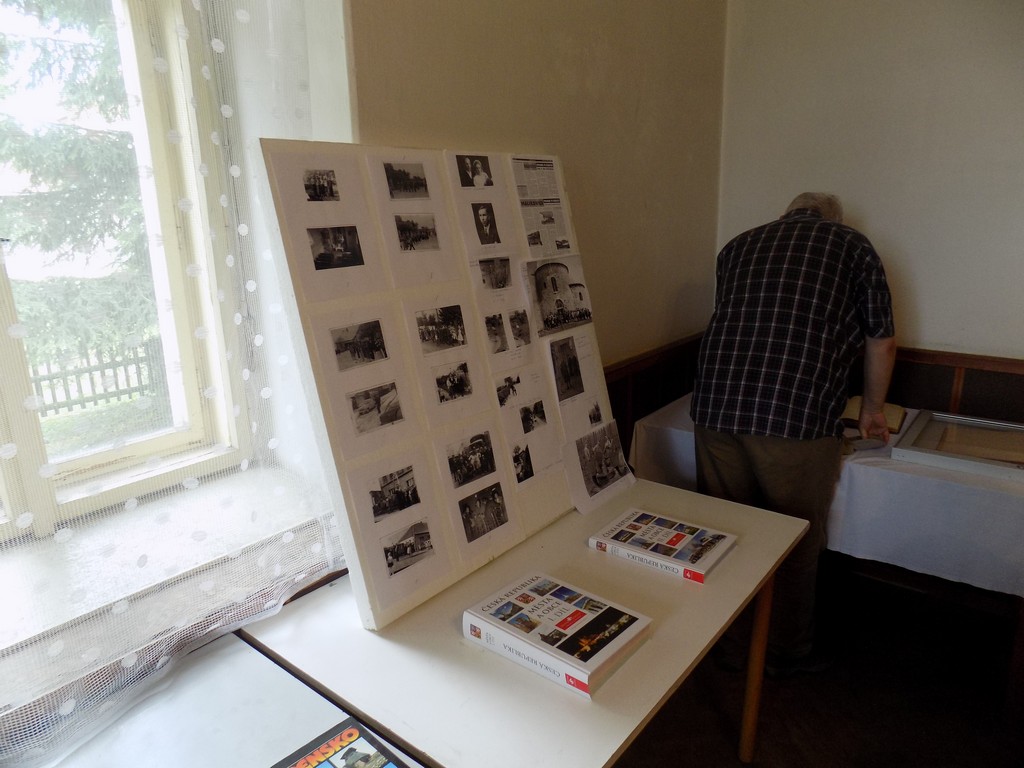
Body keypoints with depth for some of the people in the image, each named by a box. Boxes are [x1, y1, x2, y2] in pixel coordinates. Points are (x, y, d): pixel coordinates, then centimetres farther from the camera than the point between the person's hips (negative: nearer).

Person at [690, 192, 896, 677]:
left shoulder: (738, 246, 23)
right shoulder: (853, 246, 14)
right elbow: (881, 342, 16)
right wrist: (872, 411, 32)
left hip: (715, 408, 4)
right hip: (798, 417, -3)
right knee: (796, 541, 15)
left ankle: (726, 641, 35)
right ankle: (787, 652, 33)